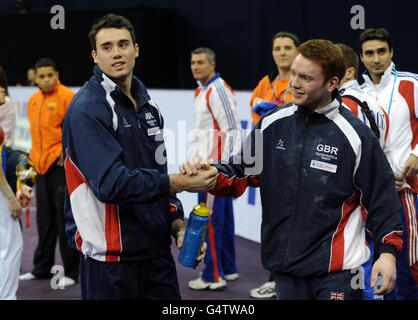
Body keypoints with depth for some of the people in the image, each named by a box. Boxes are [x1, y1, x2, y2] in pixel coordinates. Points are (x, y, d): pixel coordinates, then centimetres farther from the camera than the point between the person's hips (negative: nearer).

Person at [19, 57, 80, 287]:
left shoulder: (67, 96, -10)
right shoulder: (33, 100, 13)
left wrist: (67, 153, -14)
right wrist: (36, 156, 16)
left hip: (61, 165, -7)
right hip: (41, 165, 7)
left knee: (65, 218, -3)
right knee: (44, 219, 15)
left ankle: (71, 272, 5)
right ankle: (41, 268, 25)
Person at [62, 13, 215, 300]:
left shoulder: (147, 104, 12)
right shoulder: (87, 109, -14)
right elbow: (111, 184, -23)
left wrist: (177, 224, 5)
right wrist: (180, 183, -21)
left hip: (157, 249, 7)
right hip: (110, 255, -7)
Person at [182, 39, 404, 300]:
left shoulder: (356, 135, -9)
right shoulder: (273, 124, 3)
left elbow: (382, 196, -3)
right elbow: (241, 173, 8)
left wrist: (388, 251, -8)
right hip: (286, 268, 4)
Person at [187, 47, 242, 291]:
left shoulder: (219, 91, -14)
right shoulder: (201, 91, 16)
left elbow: (233, 131, -18)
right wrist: (195, 157, 20)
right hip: (208, 164, 10)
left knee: (210, 220, -6)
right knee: (223, 218, 15)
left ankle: (213, 276, 0)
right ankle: (228, 269, 23)